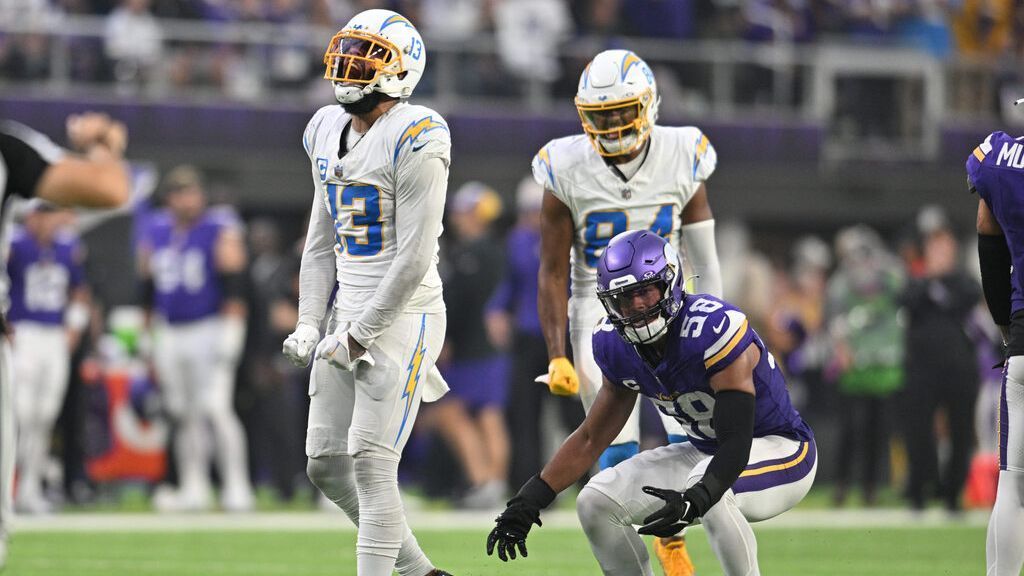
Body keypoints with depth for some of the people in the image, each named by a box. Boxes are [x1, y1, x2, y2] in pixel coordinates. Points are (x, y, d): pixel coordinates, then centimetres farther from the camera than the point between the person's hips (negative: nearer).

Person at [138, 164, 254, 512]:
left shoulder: (221, 228, -7)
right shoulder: (155, 231, 10)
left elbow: (234, 287, -12)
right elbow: (148, 288, 18)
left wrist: (229, 335, -18)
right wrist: (152, 335, 17)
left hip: (209, 328, -6)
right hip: (169, 335, 6)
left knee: (215, 409, -15)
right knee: (182, 415, 9)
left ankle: (237, 487, -14)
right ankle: (193, 488, 16)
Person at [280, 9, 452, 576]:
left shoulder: (414, 141, -15)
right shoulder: (328, 132, 11)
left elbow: (413, 259, -17)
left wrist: (359, 336, -16)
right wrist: (308, 323, 6)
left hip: (402, 317, -9)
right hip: (351, 315, 9)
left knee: (371, 464, -14)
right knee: (326, 465, 7)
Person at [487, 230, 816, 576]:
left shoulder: (714, 330, -30)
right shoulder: (618, 347, -7)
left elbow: (736, 445, -34)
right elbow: (591, 438, 5)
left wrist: (695, 500, -51)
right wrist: (528, 503, -3)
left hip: (782, 454, -7)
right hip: (705, 452, 8)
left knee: (710, 488, -38)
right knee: (596, 503, -5)